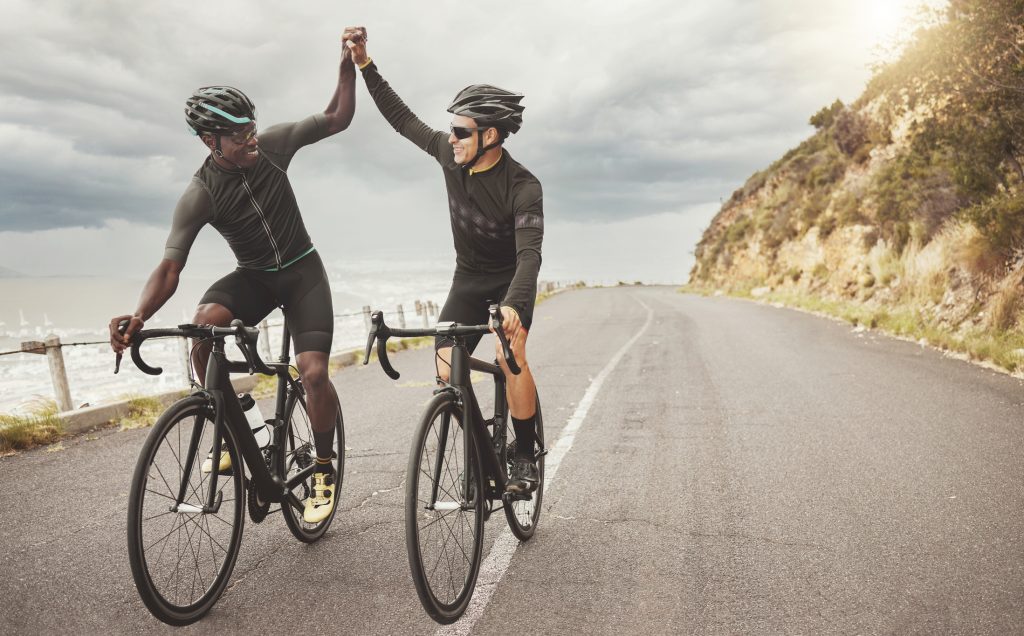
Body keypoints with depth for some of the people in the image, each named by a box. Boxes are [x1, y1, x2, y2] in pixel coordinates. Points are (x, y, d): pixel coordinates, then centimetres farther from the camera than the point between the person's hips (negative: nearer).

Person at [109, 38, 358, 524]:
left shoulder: (272, 145, -12)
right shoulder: (199, 195, -18)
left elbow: (337, 118, -4)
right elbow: (169, 269, -23)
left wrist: (348, 63, -16)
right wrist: (138, 317, -40)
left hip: (303, 270, 0)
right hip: (253, 276, 0)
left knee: (313, 372, -19)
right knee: (205, 323, -33)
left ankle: (323, 468, 6)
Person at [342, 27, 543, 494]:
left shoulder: (523, 187, -26)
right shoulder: (449, 154, -11)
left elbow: (530, 252, -38)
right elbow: (401, 117, 0)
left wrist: (514, 304, -55)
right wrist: (364, 65, -4)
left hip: (510, 283, -4)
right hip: (467, 281, 5)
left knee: (511, 358, -29)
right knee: (446, 370, -13)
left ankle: (526, 457, -11)